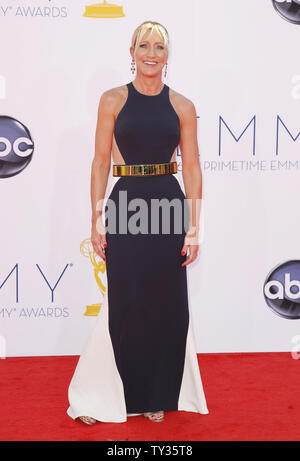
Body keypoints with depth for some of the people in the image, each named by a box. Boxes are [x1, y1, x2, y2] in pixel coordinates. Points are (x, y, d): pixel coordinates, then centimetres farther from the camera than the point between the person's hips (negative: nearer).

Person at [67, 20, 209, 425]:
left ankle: (159, 395, 26)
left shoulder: (182, 106, 5)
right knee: (125, 305, 2)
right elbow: (100, 162, 1)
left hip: (169, 203, 2)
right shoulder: (113, 100, 2)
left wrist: (193, 227, -2)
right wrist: (97, 220, -5)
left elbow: (192, 168, 3)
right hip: (125, 205, -1)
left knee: (168, 305, 7)